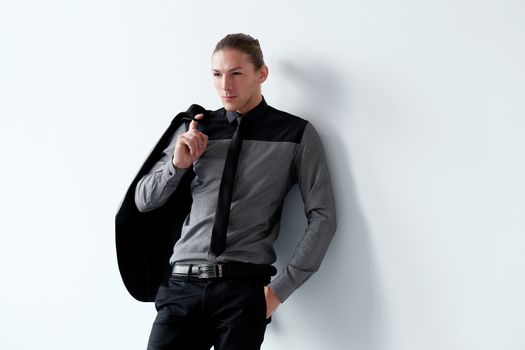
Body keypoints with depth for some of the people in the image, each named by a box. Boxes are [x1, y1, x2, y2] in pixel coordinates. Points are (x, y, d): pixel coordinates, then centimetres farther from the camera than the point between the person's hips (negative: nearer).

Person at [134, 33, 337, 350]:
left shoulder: (296, 134, 2)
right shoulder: (196, 130, 10)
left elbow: (322, 218, 0)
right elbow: (144, 201, 15)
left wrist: (281, 288, -6)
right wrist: (178, 164, -3)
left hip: (243, 288, -2)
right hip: (183, 285, 2)